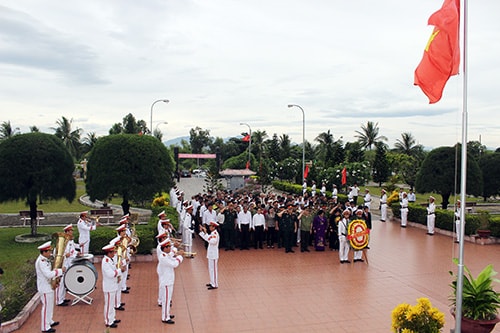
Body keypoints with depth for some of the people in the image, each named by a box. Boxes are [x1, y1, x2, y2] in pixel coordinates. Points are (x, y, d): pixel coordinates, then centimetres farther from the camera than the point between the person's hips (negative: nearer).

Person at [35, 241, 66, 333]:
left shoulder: (44, 260, 7)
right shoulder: (41, 261, -24)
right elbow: (48, 274, -31)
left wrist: (58, 273, 1)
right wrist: (61, 270, -24)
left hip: (49, 286, 10)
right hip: (45, 288, -10)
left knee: (50, 305, 21)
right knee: (46, 306, 0)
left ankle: (49, 321, 36)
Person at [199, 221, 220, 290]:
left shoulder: (215, 233, -19)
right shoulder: (212, 233, 11)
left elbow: (212, 241, -35)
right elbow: (206, 238, 22)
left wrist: (206, 233, -36)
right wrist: (201, 231, 17)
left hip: (213, 254, -10)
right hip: (211, 254, 10)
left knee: (213, 269, -5)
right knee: (211, 268, 17)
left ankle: (215, 285, 1)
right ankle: (212, 282, 28)